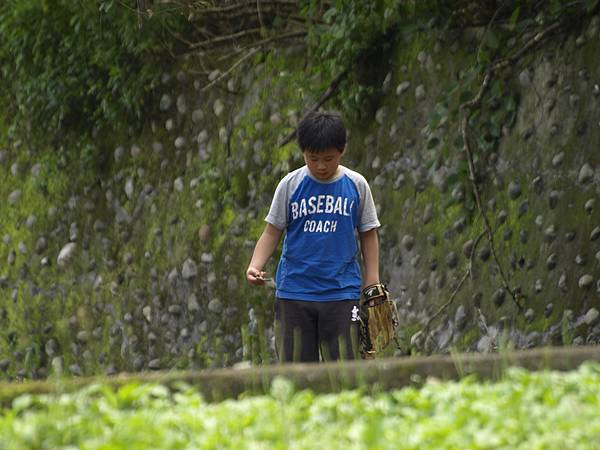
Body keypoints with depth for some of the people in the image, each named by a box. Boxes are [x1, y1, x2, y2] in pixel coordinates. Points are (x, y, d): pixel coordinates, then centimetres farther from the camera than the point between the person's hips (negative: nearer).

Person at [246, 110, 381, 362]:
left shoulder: (356, 185, 3)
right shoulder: (290, 185, 1)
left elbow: (369, 235, 9)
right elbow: (272, 232, 4)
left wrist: (372, 283, 4)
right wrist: (255, 267, -12)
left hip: (341, 292, 0)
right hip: (293, 292, 0)